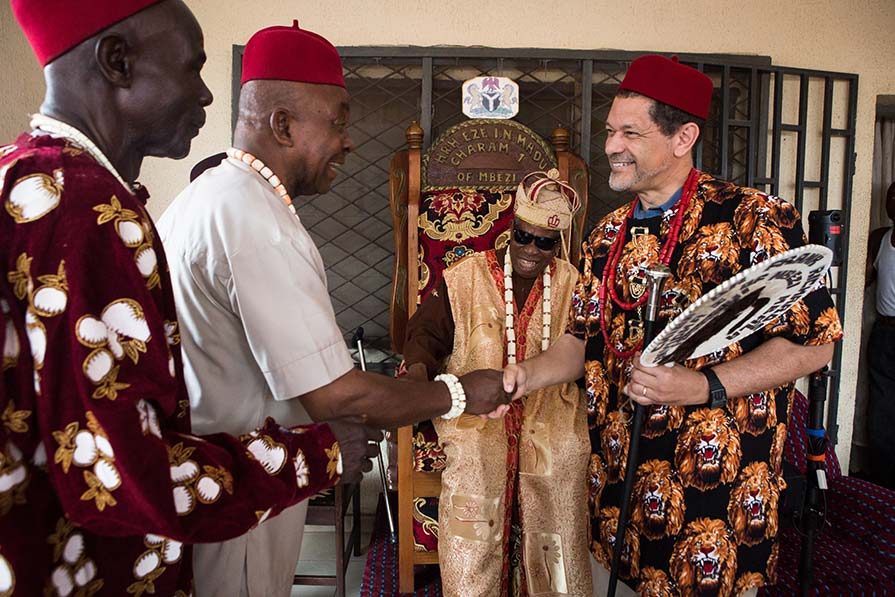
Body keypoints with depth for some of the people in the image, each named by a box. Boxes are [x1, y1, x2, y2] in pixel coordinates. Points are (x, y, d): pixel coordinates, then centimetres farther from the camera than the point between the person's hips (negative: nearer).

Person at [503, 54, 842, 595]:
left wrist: (703, 386, -25)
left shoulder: (757, 219, -12)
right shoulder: (609, 235, 8)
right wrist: (528, 375, -6)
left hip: (718, 492, -5)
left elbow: (812, 342, -13)